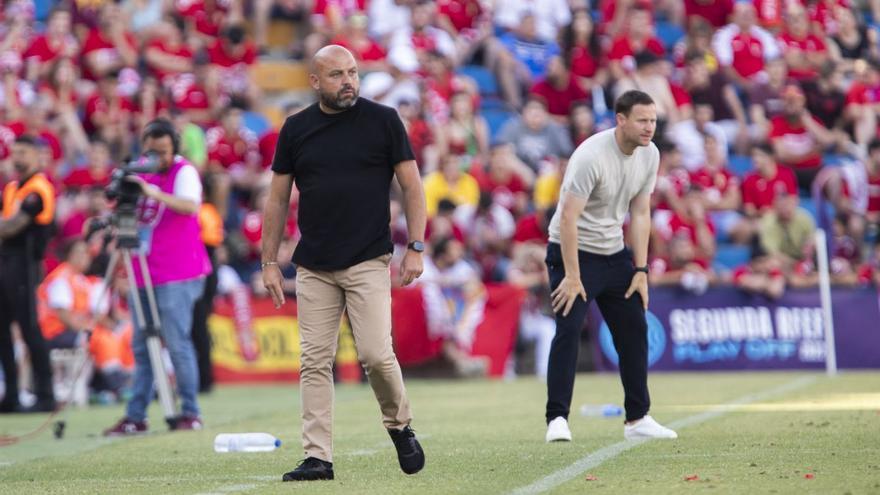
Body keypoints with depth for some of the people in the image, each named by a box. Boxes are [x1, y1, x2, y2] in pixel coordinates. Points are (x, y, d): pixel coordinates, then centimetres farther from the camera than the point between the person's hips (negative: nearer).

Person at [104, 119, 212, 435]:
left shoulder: (184, 172, -6)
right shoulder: (140, 173, 13)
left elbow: (191, 206, -25)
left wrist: (154, 193, -37)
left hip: (177, 277, -7)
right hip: (144, 275, 7)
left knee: (177, 344, -8)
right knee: (141, 346, 7)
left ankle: (191, 413, -1)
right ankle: (136, 417, 9)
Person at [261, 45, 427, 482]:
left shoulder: (383, 120, 0)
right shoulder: (296, 129, 7)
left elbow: (411, 184, 2)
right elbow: (278, 198, 12)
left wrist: (416, 247, -5)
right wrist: (269, 261, 9)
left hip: (368, 261, -3)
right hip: (313, 266, 3)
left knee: (375, 353, -11)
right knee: (315, 362, -1)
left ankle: (399, 426, 16)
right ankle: (317, 457, 2)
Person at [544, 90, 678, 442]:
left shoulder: (649, 155, -2)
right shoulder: (592, 156, -25)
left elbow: (640, 214, 6)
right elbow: (567, 217, -25)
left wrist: (641, 270, 1)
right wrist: (572, 276, -26)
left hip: (614, 254, 7)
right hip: (574, 252, -7)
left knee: (635, 330, 6)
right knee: (569, 330, -16)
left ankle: (638, 419, 14)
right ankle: (557, 419, -13)